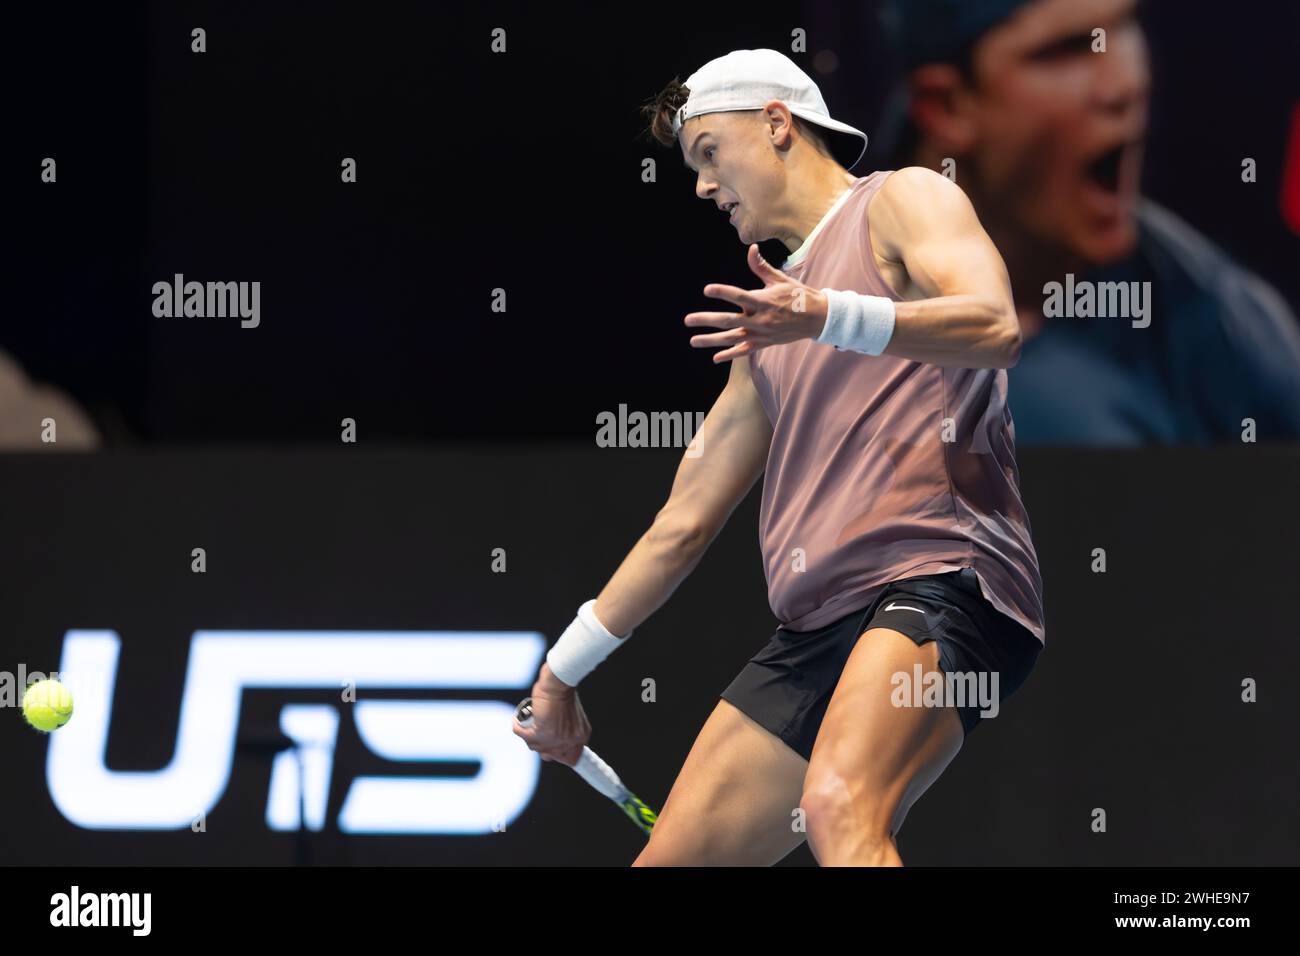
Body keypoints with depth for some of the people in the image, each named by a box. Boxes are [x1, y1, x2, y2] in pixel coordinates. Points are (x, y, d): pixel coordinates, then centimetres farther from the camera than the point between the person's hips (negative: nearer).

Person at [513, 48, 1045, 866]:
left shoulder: (902, 201, 7)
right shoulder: (769, 328, 29)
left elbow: (995, 328, -14)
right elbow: (685, 521, 33)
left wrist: (830, 318, -27)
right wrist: (563, 671, 35)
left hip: (942, 580, -9)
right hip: (814, 629, 9)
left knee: (840, 806, -34)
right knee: (674, 860, 2)